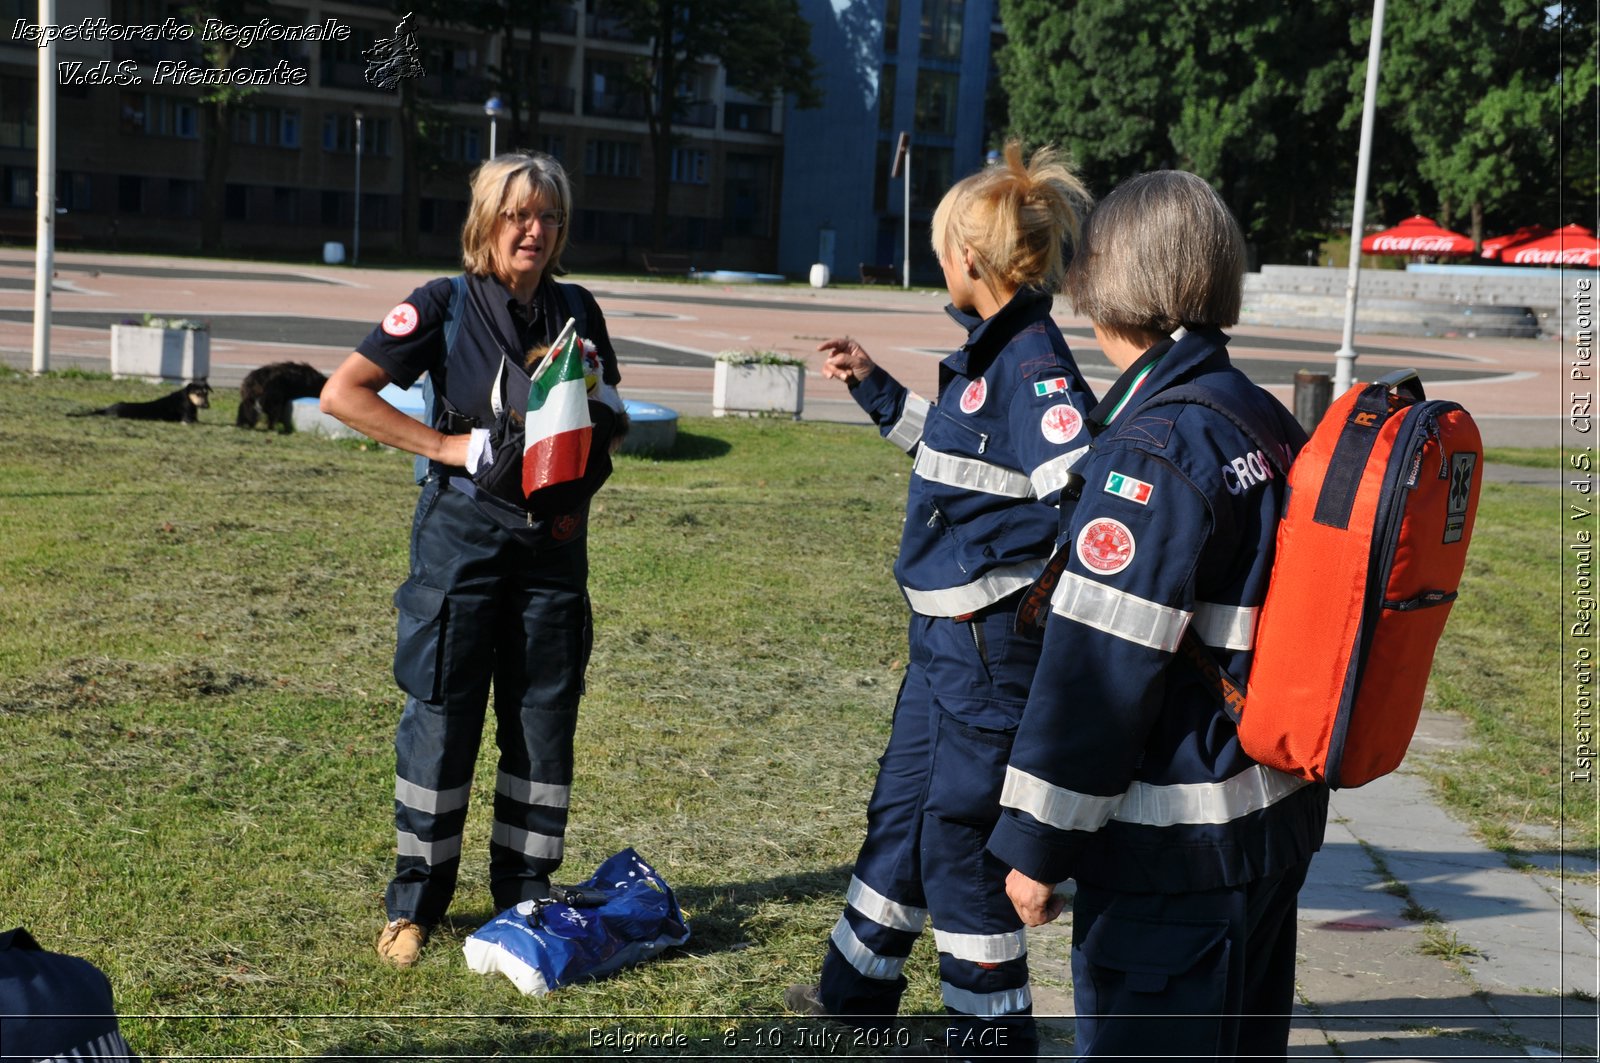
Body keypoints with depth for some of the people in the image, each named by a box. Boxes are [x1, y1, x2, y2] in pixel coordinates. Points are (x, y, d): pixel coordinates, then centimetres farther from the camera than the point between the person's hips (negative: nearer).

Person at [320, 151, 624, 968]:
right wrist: (447, 445, -15)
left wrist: (578, 495, -1)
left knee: (546, 722, 7)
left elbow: (609, 417, 19)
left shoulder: (577, 311, 8)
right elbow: (342, 393, -9)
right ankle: (415, 904, 14)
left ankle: (525, 896, 21)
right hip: (462, 538, -4)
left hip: (552, 545, 4)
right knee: (442, 720, 1)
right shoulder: (446, 305, -5)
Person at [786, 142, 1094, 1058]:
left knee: (960, 833, 2)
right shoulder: (987, 353, 9)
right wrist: (873, 384, 30)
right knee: (901, 809, 21)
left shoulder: (1036, 364, -21)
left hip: (993, 641, -10)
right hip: (946, 636, 10)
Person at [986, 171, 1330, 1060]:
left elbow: (1100, 668, -20)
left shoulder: (1154, 449, -19)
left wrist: (1038, 842, -14)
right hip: (1280, 817, 9)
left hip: (1177, 851, -9)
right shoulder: (1271, 424, 7)